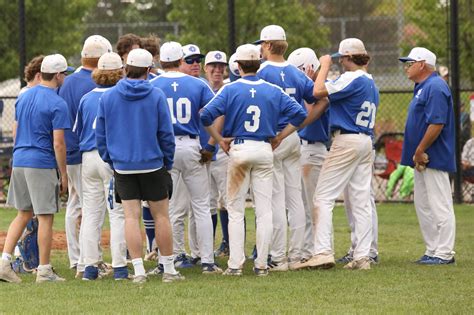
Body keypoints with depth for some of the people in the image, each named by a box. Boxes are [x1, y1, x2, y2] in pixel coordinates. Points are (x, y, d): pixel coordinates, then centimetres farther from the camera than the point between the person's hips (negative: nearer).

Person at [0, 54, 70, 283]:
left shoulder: (23, 98, 10)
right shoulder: (57, 104, -12)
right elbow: (58, 143, -14)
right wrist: (63, 174, -8)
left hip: (19, 161, 7)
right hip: (43, 165, -7)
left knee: (24, 214, 15)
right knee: (45, 217, 0)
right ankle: (44, 270, 3)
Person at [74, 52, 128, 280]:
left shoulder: (86, 99, 7)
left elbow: (76, 131, 13)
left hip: (88, 158, 4)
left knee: (90, 214, 9)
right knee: (118, 212, -1)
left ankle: (89, 265, 7)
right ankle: (119, 266, -4)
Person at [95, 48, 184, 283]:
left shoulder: (107, 97, 0)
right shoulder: (156, 96, -6)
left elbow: (100, 135, 5)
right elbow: (166, 134, -4)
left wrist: (110, 160, 15)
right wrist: (167, 163, 8)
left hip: (122, 167, 1)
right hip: (153, 165, -1)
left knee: (131, 217, 2)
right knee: (161, 216, 7)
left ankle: (138, 270, -3)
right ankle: (169, 269, 10)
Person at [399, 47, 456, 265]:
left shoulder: (435, 87, -15)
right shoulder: (422, 88, 17)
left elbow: (436, 124, -23)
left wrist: (420, 151, -20)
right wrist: (417, 154, 12)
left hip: (434, 158, -11)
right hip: (422, 159, 11)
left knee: (440, 206, -7)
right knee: (423, 206, 14)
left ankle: (444, 253, -6)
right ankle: (432, 251, 19)